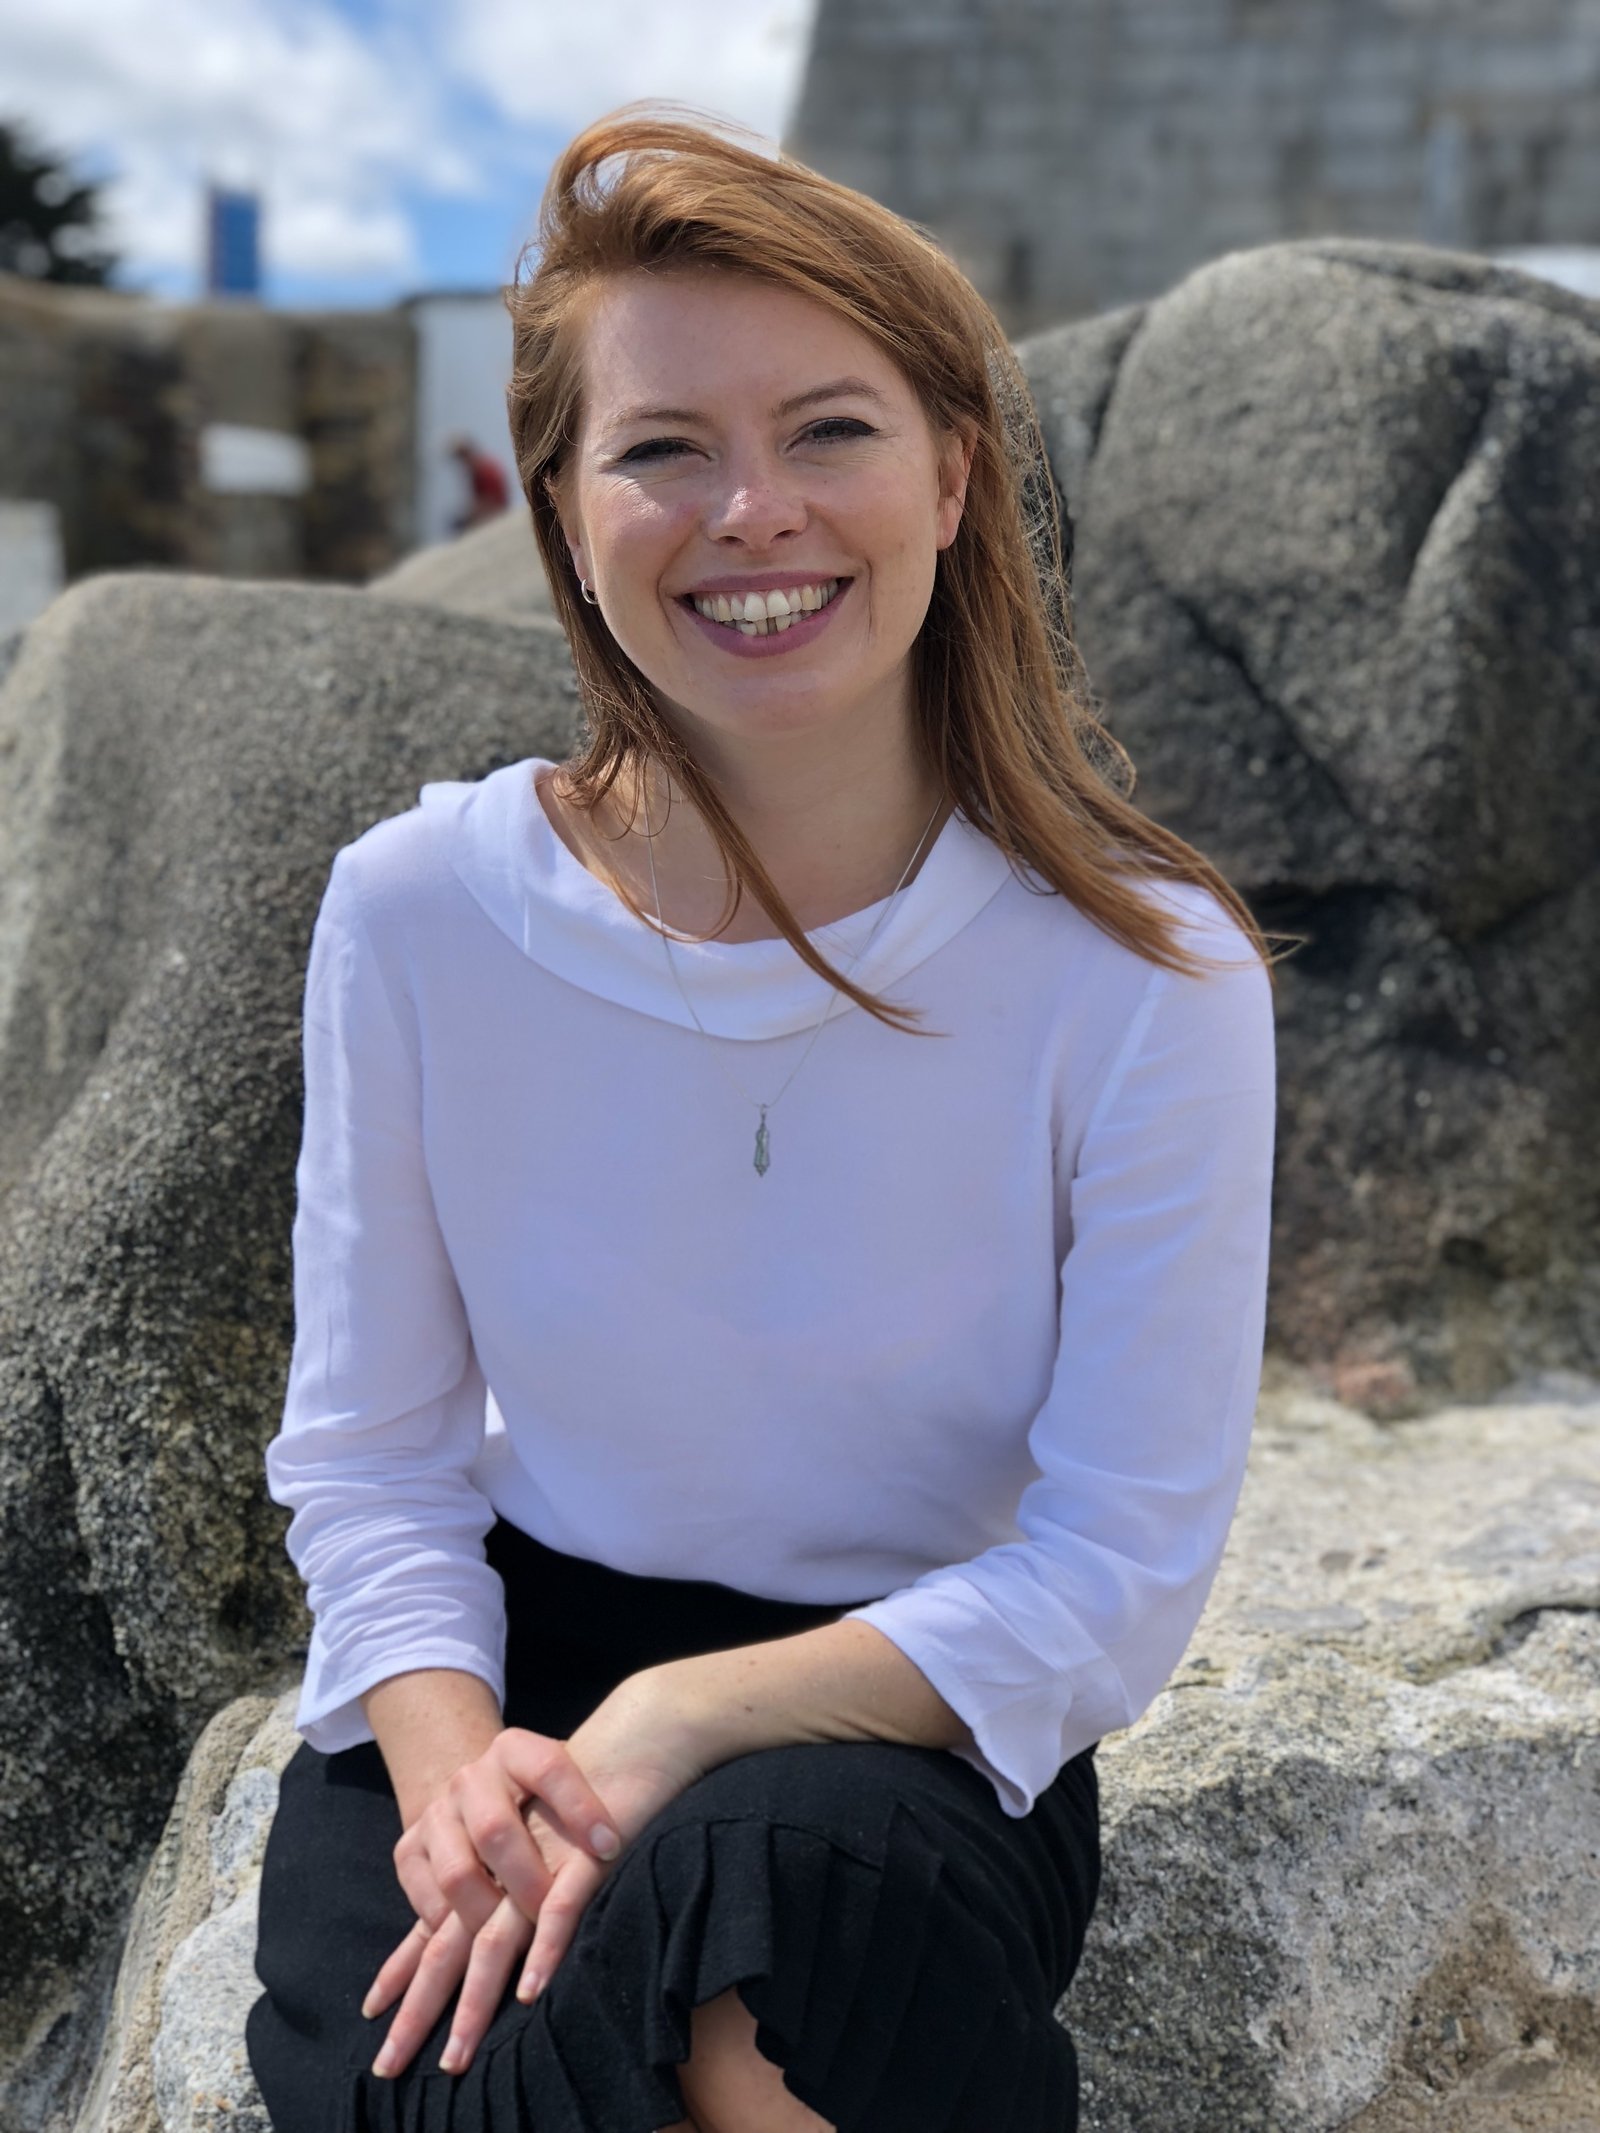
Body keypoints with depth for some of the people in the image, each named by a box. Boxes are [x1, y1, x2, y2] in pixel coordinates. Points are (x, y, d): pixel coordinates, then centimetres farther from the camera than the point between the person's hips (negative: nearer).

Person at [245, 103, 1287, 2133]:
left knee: (780, 1857, -33)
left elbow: (1121, 1566, -12)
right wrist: (457, 1769, -21)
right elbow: (368, 1455, -2)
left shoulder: (1146, 975, -14)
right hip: (494, 1681, 2)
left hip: (919, 1721, -1)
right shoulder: (416, 914, -9)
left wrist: (677, 1726, -23)